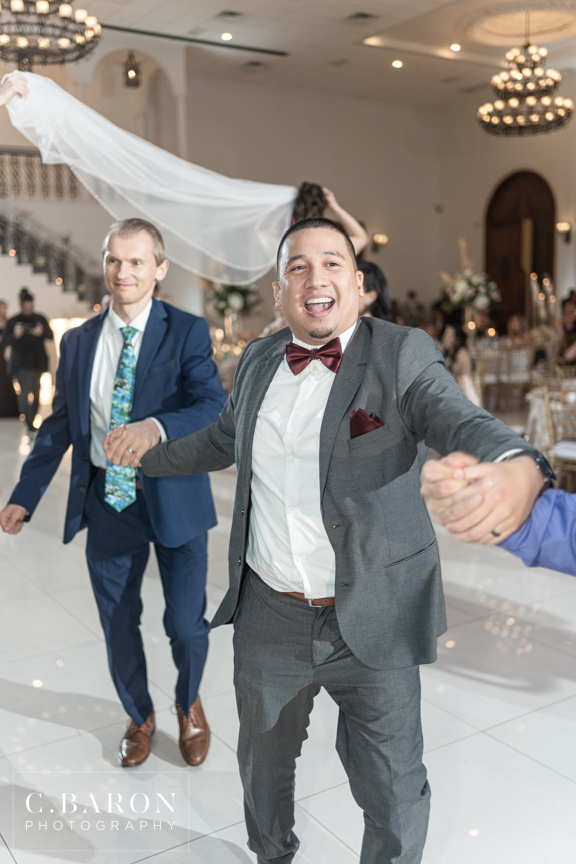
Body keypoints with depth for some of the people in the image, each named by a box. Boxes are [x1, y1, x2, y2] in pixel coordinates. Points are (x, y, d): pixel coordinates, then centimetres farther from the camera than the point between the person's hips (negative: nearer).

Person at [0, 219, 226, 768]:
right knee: (117, 624, 14)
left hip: (173, 499, -3)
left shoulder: (187, 333, -7)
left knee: (186, 624, 7)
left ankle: (188, 703, 41)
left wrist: (157, 427, -39)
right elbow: (59, 425, 10)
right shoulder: (78, 342, 5)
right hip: (107, 501, 3)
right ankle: (139, 716, 42)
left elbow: (213, 407, -20)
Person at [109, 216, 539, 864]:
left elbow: (461, 423, -27)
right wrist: (148, 453, 29)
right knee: (263, 760, 24)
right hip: (269, 616, 4)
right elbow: (226, 438, 21)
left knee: (393, 792, 9)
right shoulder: (259, 360, 4)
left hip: (372, 622, -4)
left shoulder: (404, 355, -10)